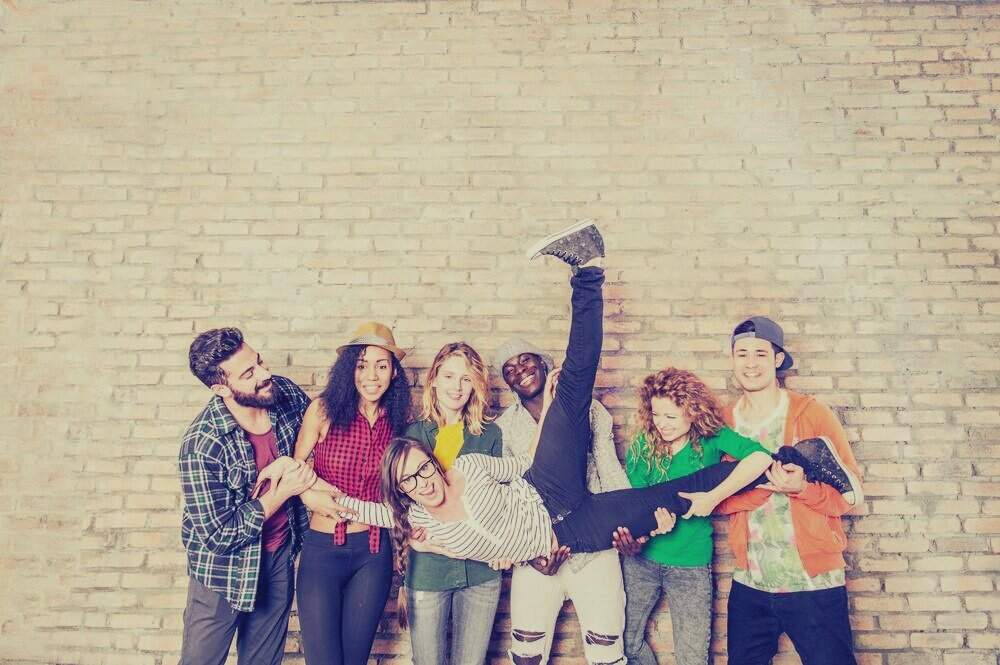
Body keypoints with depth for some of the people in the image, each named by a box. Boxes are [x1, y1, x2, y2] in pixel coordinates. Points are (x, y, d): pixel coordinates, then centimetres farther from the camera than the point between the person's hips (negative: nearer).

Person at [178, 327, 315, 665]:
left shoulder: (286, 393, -15)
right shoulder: (201, 446, -29)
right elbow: (219, 535, -24)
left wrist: (294, 465, -16)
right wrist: (283, 491, -23)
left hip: (280, 556, 4)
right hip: (226, 568, -4)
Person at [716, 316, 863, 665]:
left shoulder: (812, 414, -7)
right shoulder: (723, 422, 2)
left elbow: (851, 492, -6)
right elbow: (718, 499, -3)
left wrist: (801, 488, -25)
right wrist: (766, 484, -20)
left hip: (815, 585, -3)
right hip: (749, 586, 3)